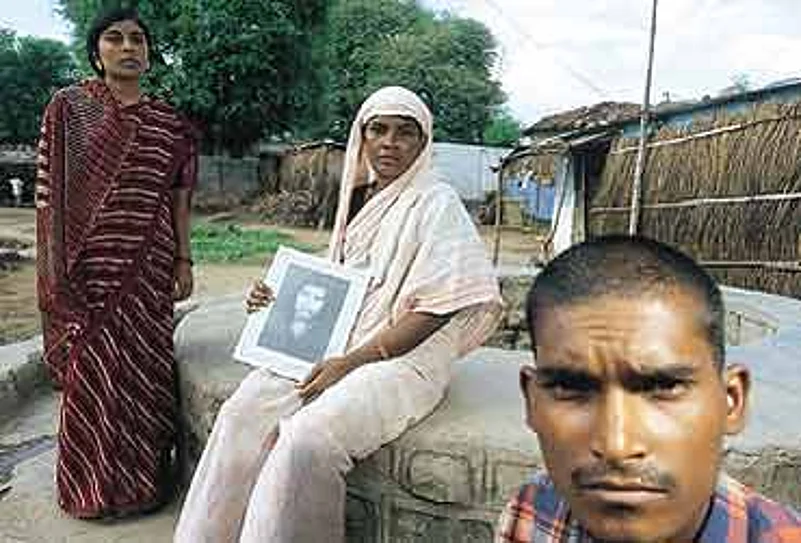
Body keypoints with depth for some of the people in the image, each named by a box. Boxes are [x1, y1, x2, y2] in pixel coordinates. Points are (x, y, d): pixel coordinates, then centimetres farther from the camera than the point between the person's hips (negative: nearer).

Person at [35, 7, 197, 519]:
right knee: (92, 369, 4)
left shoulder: (168, 122, 9)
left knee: (146, 364, 6)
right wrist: (58, 267, -6)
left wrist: (184, 259, 6)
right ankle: (92, 486, 20)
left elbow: (179, 199, 10)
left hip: (149, 264, 2)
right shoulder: (69, 107, 2)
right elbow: (51, 190, 0)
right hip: (92, 261, -2)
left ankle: (145, 478, 22)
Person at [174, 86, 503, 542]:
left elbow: (434, 310, -13)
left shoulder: (436, 202, -6)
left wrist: (351, 362, -17)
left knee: (308, 439, -28)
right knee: (243, 414, -14)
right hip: (336, 343, 7)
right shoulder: (358, 197, 15)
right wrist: (283, 303, 4)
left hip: (404, 356, -6)